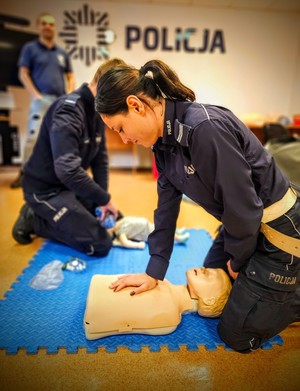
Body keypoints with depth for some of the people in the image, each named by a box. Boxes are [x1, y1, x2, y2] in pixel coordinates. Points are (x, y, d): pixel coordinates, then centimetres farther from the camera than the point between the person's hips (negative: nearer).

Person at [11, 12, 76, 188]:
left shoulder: (63, 53, 20)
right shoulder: (30, 48, 9)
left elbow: (70, 77, 19)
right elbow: (23, 74, 2)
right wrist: (35, 94, -12)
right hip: (42, 99, -4)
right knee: (34, 136, -15)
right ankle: (25, 172, -6)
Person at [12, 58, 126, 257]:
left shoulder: (98, 109, 3)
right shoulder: (68, 111, -27)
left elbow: (100, 156, 5)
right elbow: (68, 171, -36)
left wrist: (103, 198, -4)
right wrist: (105, 198, -24)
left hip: (72, 185, 9)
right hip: (47, 189, -9)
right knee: (101, 244, -14)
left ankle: (53, 215, 19)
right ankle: (34, 220, 0)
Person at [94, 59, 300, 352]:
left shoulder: (205, 128, -31)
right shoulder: (164, 140, -3)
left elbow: (244, 206, -25)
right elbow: (167, 206, 0)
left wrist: (237, 262, -6)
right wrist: (154, 272, 1)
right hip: (240, 225, 8)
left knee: (236, 336, 4)